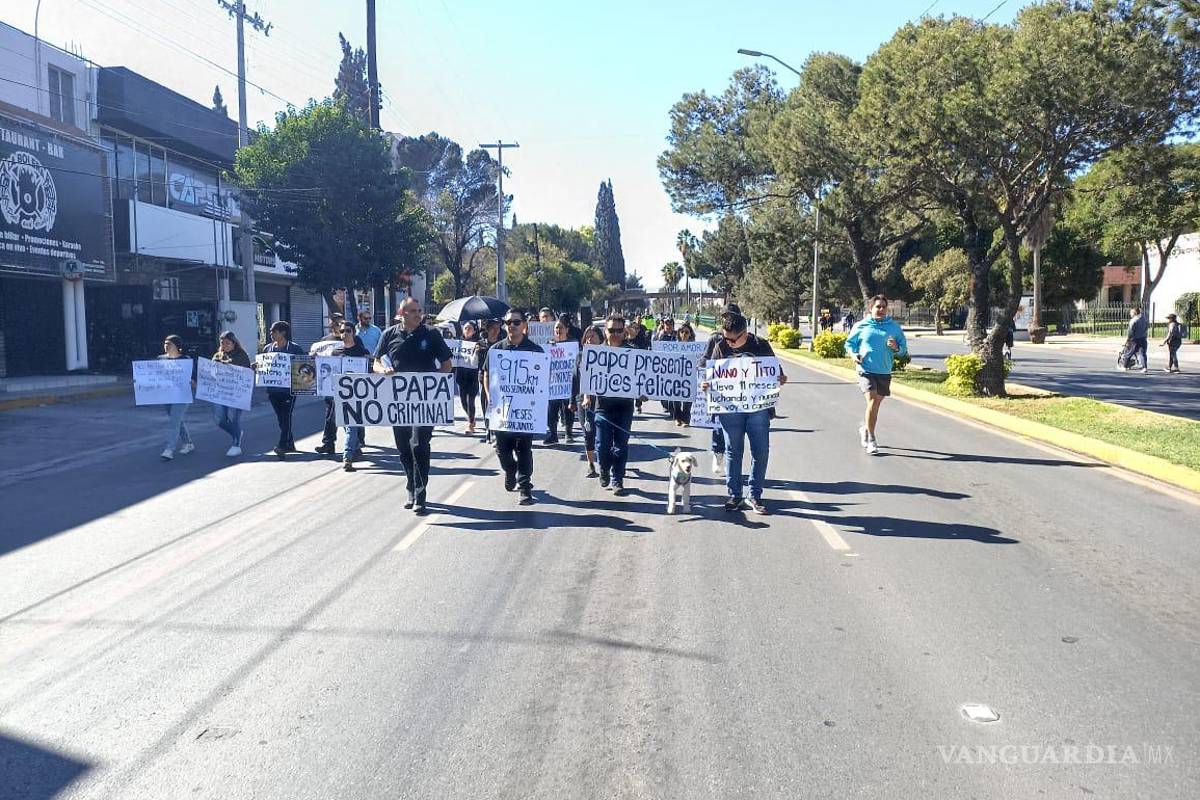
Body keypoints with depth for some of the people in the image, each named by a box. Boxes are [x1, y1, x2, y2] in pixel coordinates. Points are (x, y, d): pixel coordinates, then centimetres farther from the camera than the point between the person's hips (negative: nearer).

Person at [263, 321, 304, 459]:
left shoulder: (294, 348, -1)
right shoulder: (268, 349, 11)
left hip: (289, 389, -5)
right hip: (273, 389, 5)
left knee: (286, 416, -11)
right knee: (281, 418, 11)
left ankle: (282, 446, -15)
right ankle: (290, 443, 24)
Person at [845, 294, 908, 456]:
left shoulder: (894, 326, 6)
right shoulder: (861, 326, 0)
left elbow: (904, 348, 10)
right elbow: (849, 343, 11)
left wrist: (896, 347, -12)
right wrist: (853, 355, -8)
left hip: (884, 371, 3)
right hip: (866, 370, -3)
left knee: (876, 403, 13)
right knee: (872, 401, -17)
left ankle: (865, 428, 40)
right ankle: (871, 440, -10)